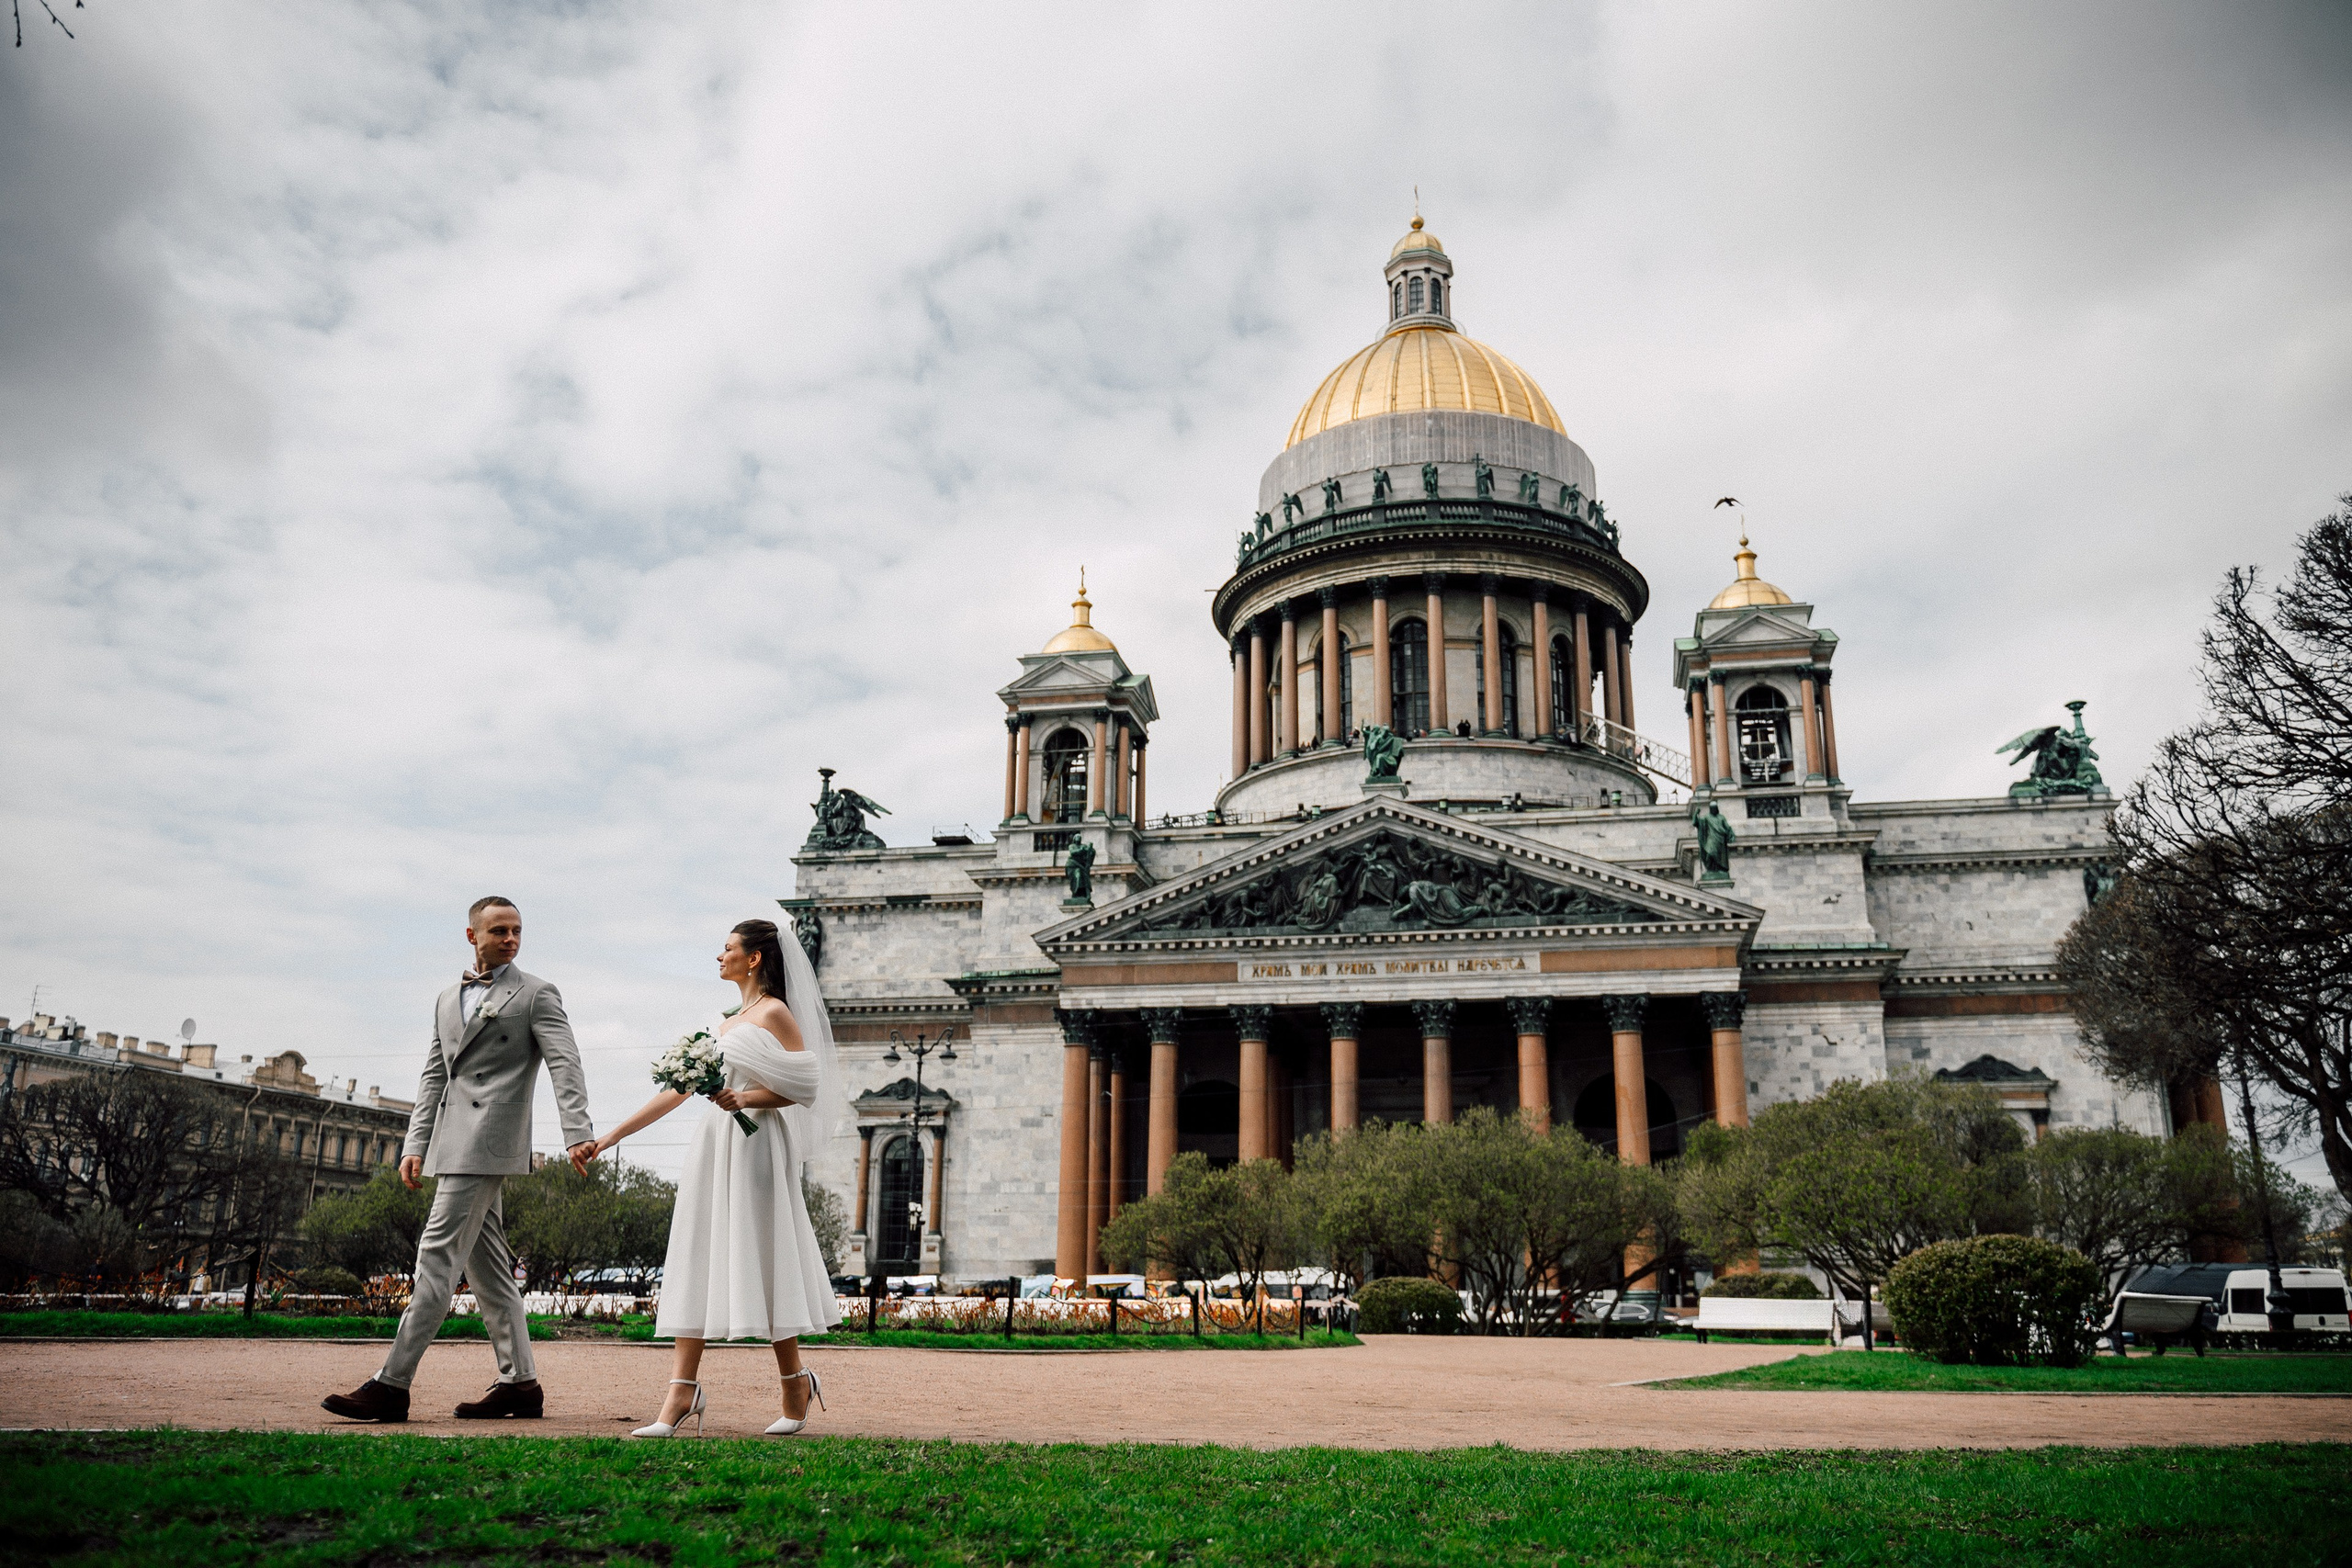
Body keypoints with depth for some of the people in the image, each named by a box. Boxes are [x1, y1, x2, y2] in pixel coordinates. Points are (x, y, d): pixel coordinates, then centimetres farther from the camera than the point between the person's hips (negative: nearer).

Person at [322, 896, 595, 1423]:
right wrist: (415, 1145, 11)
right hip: (453, 1144, 8)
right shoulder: (448, 1000, 21)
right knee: (487, 1265, 8)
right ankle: (520, 1383, 12)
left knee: (437, 1256, -11)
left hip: (488, 1142, -8)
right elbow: (434, 1077, 21)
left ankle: (392, 1384, -8)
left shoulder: (535, 994, 0)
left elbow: (564, 1065, -10)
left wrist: (578, 1134, -23)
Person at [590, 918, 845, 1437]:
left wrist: (745, 1098, -22)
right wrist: (609, 1138, 15)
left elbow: (806, 1087, -9)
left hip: (756, 1147, -8)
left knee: (760, 1266, -4)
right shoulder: (725, 1024, 20)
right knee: (699, 1265, 0)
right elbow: (676, 1090, 18)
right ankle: (682, 1391, -1)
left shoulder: (776, 1013, -2)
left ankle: (796, 1382, 10)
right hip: (714, 1147, 8)